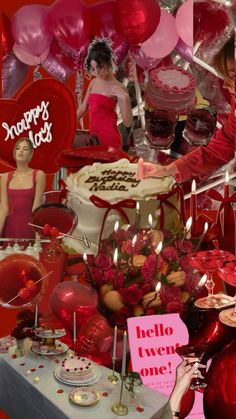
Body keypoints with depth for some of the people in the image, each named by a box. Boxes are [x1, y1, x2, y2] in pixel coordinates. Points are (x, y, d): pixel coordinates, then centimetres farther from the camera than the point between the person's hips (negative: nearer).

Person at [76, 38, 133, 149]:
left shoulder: (118, 88, -10)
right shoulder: (93, 83, 9)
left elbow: (128, 123, -14)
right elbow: (83, 108, 19)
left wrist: (125, 98, -25)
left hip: (109, 137, -6)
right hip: (94, 136, 6)